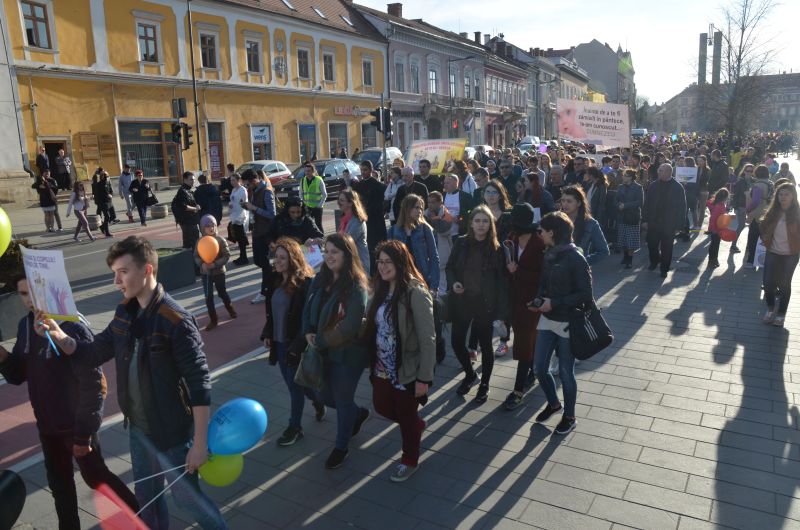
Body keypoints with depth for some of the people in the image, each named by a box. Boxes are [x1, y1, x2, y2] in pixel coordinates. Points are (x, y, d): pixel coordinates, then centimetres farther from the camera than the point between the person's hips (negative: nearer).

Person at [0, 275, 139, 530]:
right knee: (58, 482, 20)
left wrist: (83, 432, -19)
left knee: (95, 476, 9)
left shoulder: (73, 327, -22)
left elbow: (92, 383, -22)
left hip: (75, 423, -6)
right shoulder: (26, 325, 1)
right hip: (46, 423, 7)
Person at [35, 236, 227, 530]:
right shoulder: (125, 314, -1)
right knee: (146, 496, 25)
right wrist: (59, 335, -11)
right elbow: (94, 352, 8)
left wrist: (200, 442, -23)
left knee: (186, 497, 11)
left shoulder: (176, 321, -25)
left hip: (172, 433, -7)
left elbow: (200, 384, -24)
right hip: (138, 428, 7)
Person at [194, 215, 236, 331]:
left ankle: (230, 308, 43)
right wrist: (202, 264, -20)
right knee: (208, 296, 2)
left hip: (219, 271, -2)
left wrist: (215, 264, -23)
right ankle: (213, 320, 13)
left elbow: (227, 255, -13)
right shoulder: (200, 241, -6)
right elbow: (196, 256, 0)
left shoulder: (221, 240, -13)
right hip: (205, 273, 2)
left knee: (222, 293, 15)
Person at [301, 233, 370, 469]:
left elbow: (349, 328, -24)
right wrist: (309, 333, -7)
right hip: (324, 352, 7)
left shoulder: (356, 287, -21)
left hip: (348, 354, -7)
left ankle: (341, 447, 36)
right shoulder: (321, 280, 1)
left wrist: (320, 342, -15)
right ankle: (358, 413, 50)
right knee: (326, 396, 20)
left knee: (343, 401, 11)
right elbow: (308, 309, 11)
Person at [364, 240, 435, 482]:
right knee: (381, 407, 22)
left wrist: (424, 377, -20)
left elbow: (427, 339, -21)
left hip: (407, 370, -7)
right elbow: (374, 327, 7)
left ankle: (410, 461, 40)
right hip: (382, 368, 7)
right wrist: (372, 362, 7)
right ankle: (417, 425, 51)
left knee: (407, 417, 13)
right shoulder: (381, 289, 0)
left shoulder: (415, 292, -22)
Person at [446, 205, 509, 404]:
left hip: (485, 304, -2)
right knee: (456, 341, 6)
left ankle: (484, 384, 30)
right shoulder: (461, 243, -2)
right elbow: (450, 267, 8)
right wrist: (452, 283, -13)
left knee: (485, 344, 10)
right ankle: (470, 374, 35)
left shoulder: (496, 248, -8)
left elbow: (502, 279, -8)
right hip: (461, 301, 3)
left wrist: (501, 308, -12)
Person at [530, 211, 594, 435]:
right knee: (539, 367, 12)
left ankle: (569, 417, 29)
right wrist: (538, 300, -5)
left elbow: (585, 295, -16)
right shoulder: (549, 254, 4)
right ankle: (553, 403, 39)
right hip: (547, 320, 7)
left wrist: (554, 303, -20)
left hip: (568, 323, -7)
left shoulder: (575, 258, -17)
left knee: (565, 372, 7)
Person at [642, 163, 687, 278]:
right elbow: (647, 203, 3)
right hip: (653, 222, 3)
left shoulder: (677, 187, -7)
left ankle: (664, 269, 22)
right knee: (651, 244, 11)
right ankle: (654, 261, 39)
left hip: (669, 224, -3)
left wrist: (679, 223, -8)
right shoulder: (653, 185, 1)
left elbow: (681, 207, -5)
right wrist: (645, 220, -1)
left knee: (666, 248, 7)